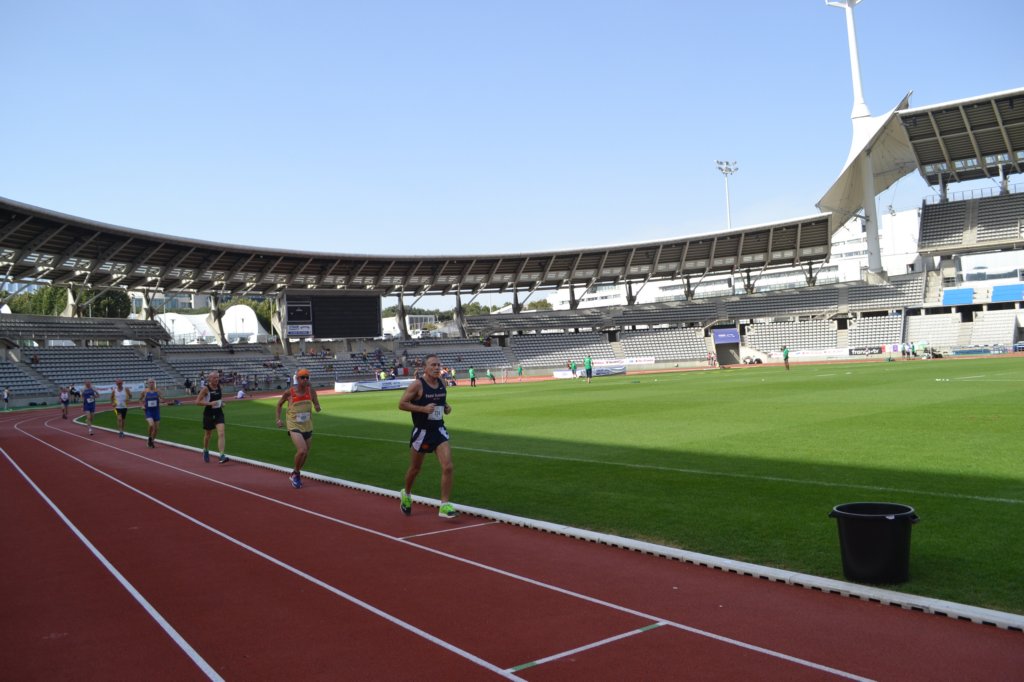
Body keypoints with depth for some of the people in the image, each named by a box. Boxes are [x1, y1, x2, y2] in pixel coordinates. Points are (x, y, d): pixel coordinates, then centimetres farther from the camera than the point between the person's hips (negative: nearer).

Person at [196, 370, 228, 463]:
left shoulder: (219, 386, 3)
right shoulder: (205, 388, -11)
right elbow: (197, 401, -12)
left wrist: (222, 402, 2)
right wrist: (209, 403, -23)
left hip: (219, 413, 3)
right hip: (208, 414, -3)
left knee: (221, 434, -15)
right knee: (208, 435, 15)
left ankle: (222, 456, -20)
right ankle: (205, 451, 43)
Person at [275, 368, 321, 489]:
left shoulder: (311, 390, -5)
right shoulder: (289, 392, -11)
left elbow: (317, 408, -1)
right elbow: (279, 404, 7)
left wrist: (317, 407, -24)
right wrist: (278, 419, 0)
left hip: (307, 426, 4)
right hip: (294, 426, -4)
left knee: (306, 453, 14)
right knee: (302, 450, -22)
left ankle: (295, 474, 39)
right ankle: (295, 474, 3)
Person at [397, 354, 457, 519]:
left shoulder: (442, 383, 3)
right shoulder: (417, 385, -15)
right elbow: (402, 404, -16)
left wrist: (447, 407, 0)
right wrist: (423, 408, -25)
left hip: (439, 430, 4)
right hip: (421, 431, -4)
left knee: (448, 467, -11)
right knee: (415, 469, 14)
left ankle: (445, 505, -4)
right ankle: (406, 494, 43)